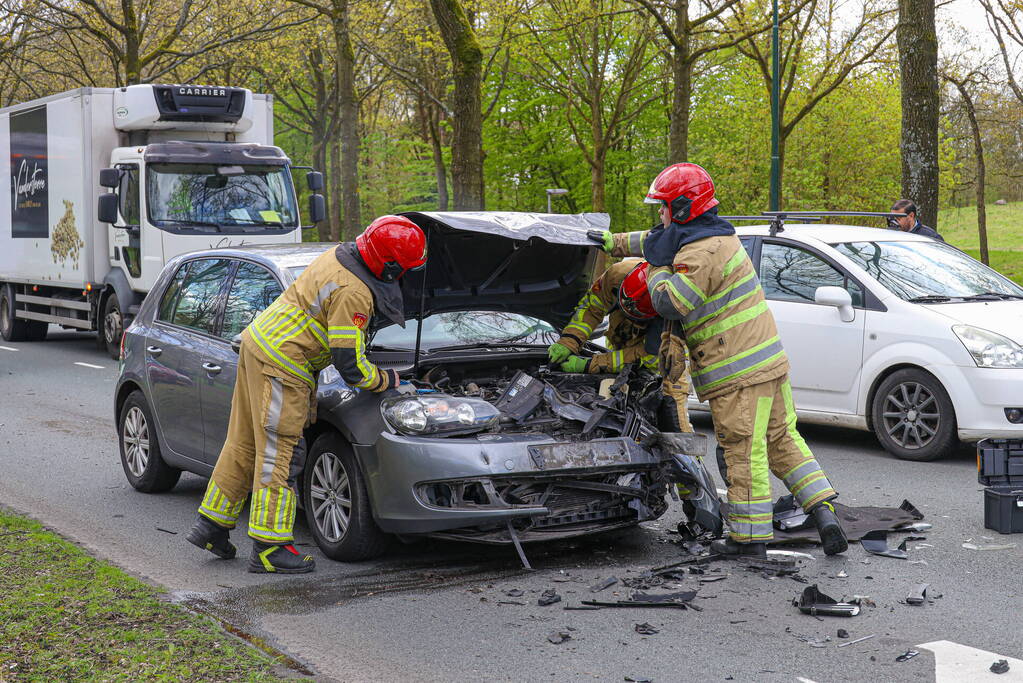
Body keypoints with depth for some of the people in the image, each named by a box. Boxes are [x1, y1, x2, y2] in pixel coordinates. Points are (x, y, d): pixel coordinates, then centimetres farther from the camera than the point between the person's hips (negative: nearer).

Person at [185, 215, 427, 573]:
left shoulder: (341, 255, 7)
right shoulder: (353, 293, -22)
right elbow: (350, 366, -19)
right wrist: (389, 380, -3)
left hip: (258, 342, 10)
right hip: (280, 363, -10)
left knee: (245, 443, 16)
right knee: (279, 453, -4)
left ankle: (211, 524, 25)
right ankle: (269, 547, 2)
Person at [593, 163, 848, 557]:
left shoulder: (702, 252, -16)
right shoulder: (716, 236, 17)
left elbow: (671, 302, -22)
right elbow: (658, 241, 32)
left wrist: (657, 269, -5)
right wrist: (618, 243, 41)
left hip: (738, 375, -10)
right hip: (769, 362, 10)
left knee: (744, 451, -2)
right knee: (782, 439, 14)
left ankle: (749, 536, 5)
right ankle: (825, 513, 10)